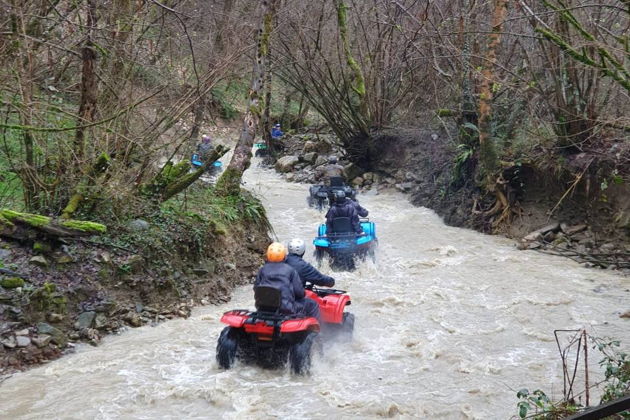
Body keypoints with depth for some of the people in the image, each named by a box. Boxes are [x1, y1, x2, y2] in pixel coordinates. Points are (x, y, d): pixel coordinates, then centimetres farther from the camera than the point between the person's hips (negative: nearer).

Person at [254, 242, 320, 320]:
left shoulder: (262, 270, 4)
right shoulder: (290, 270, -5)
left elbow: (256, 288, 9)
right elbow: (298, 291, -6)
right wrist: (303, 295, 17)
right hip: (286, 309, -5)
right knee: (312, 305, 13)